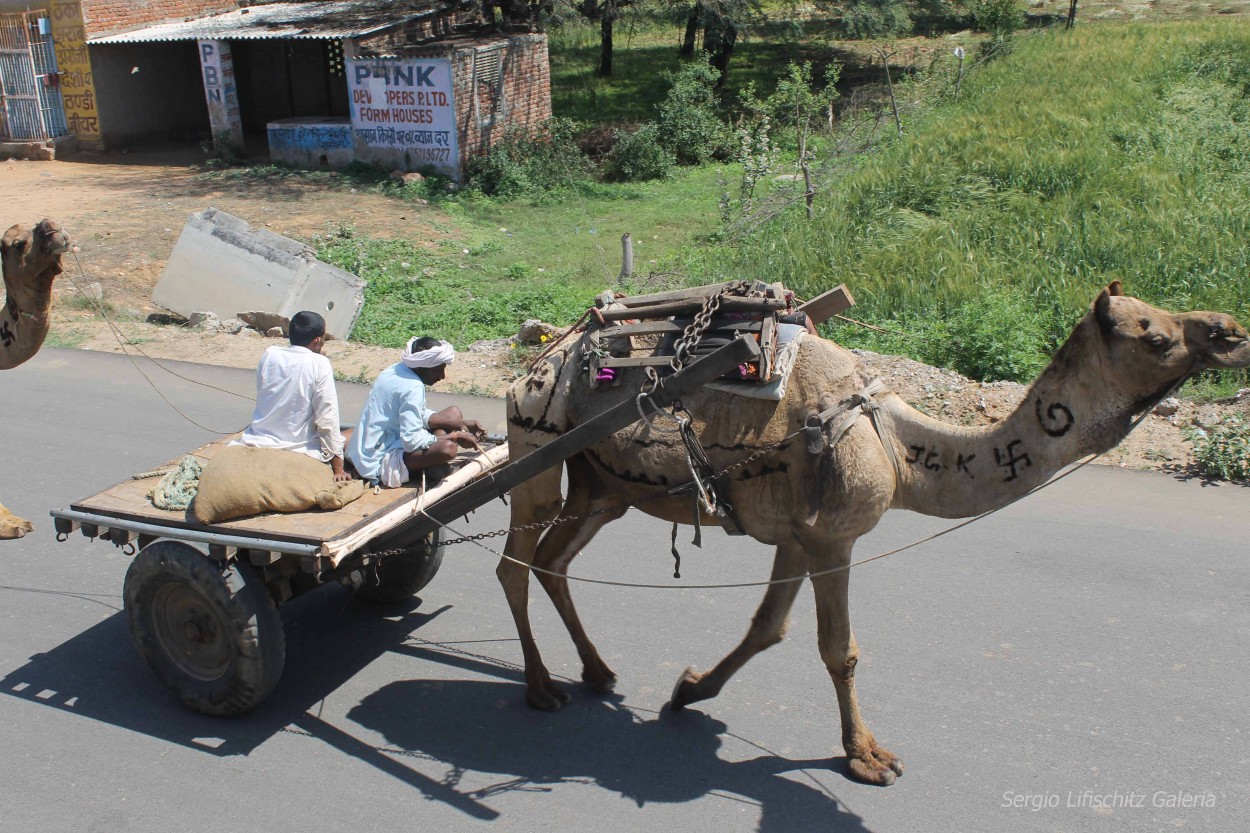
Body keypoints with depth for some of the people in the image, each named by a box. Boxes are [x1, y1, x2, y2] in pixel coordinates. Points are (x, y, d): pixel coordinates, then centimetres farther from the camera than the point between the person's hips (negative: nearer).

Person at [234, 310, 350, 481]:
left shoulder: (269, 354, -2)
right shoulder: (319, 364, -15)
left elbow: (264, 401, 9)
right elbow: (327, 419, -15)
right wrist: (338, 469, -11)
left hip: (261, 443, 6)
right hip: (298, 449, -6)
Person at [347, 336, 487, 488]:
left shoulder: (398, 369, 4)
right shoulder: (412, 388, -25)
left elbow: (420, 415, 14)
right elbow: (412, 441, -30)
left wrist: (461, 424, 4)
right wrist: (455, 436, -18)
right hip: (378, 461, -10)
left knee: (453, 413, 13)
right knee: (448, 448, -34)